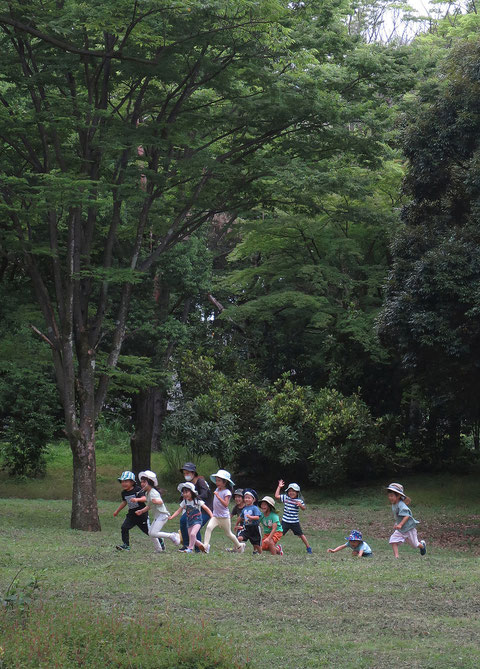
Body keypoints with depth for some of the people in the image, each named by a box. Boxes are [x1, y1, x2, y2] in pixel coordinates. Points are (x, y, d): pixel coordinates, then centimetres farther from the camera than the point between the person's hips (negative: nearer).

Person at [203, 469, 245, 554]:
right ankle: (205, 546, -29)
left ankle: (239, 546, 34)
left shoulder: (227, 492, -14)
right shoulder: (217, 490, 9)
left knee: (228, 534, 11)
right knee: (209, 527, -22)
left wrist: (218, 496, -33)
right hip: (215, 516, 5)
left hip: (224, 517, -5)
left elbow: (226, 504, -28)